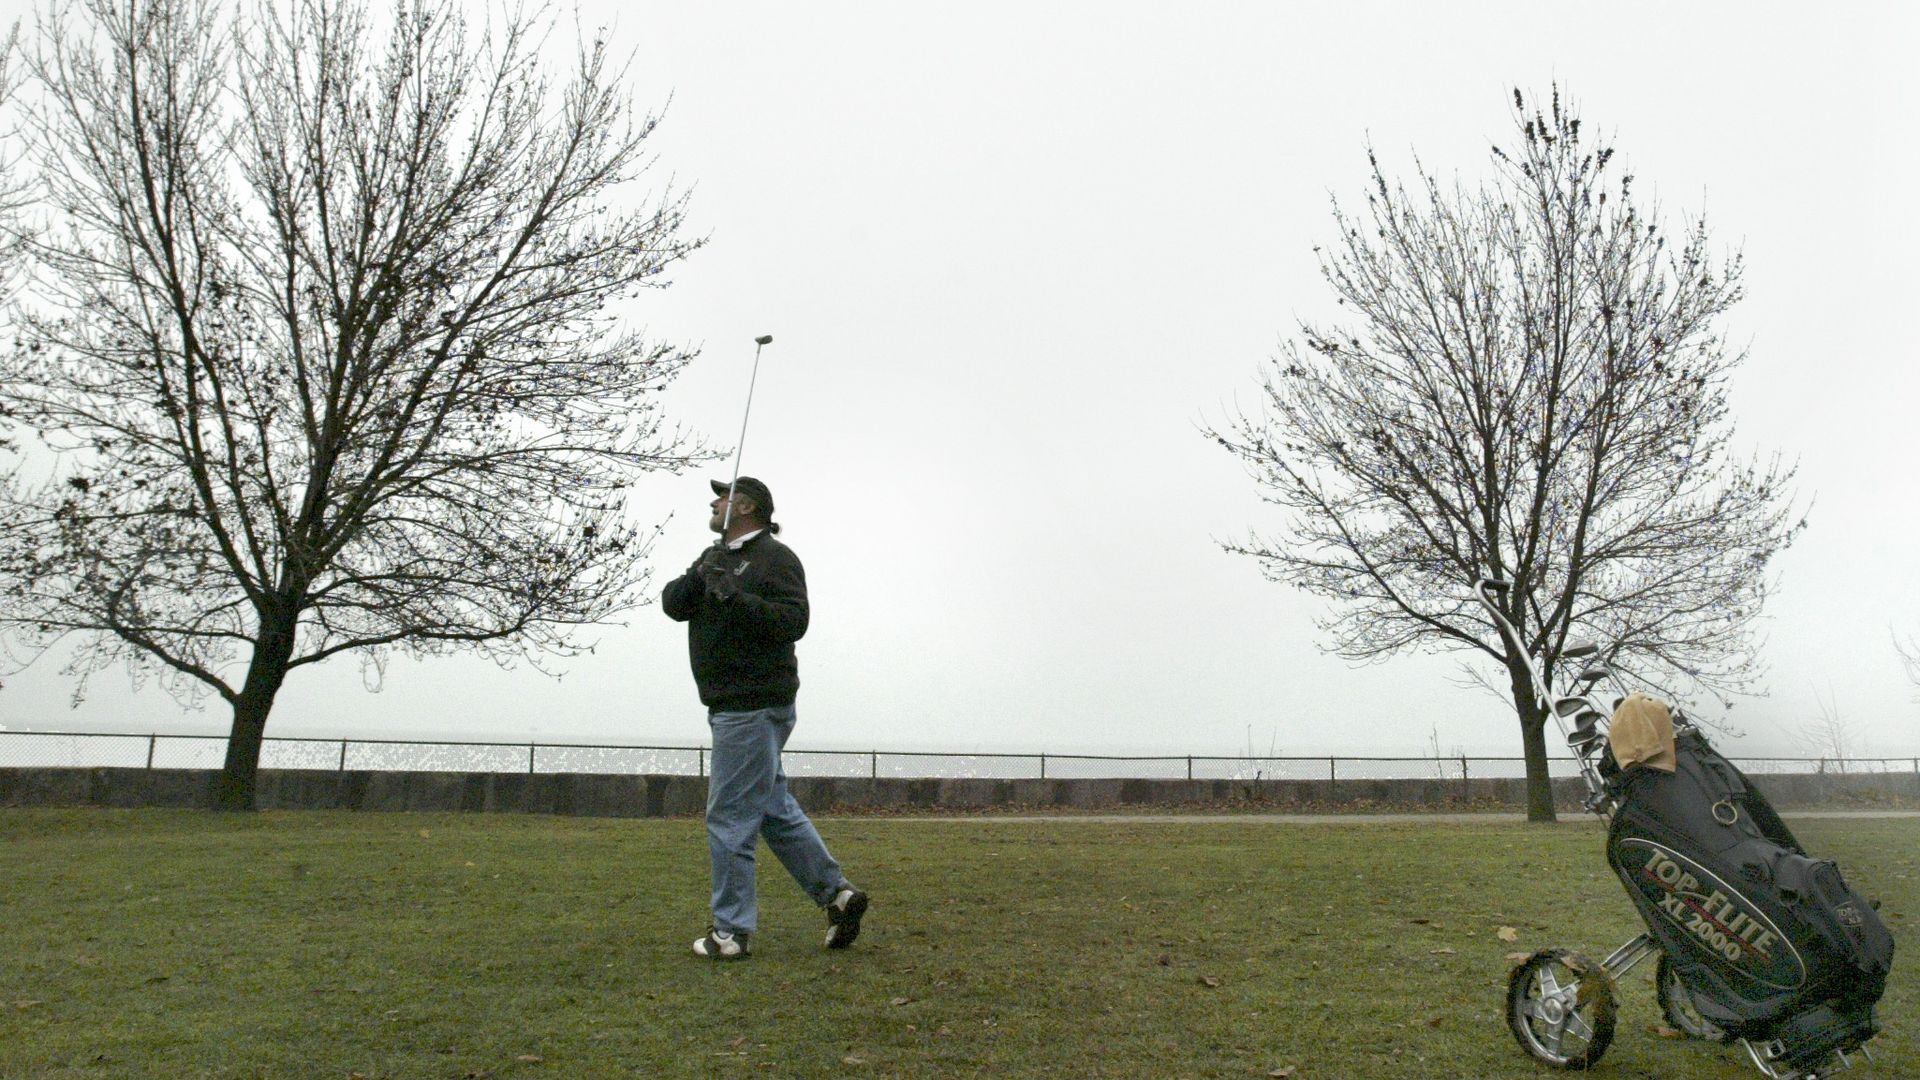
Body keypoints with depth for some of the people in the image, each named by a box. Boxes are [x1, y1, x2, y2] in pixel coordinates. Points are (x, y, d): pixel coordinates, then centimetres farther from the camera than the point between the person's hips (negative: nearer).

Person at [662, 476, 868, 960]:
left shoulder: (775, 558, -9)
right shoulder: (714, 557, 19)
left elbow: (794, 622, -20)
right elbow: (672, 604, 7)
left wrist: (736, 597, -28)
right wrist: (697, 579, -12)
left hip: (754, 706, -9)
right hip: (735, 705, 9)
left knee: (730, 816, -5)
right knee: (776, 810, 13)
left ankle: (731, 933, 3)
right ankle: (837, 893, 18)